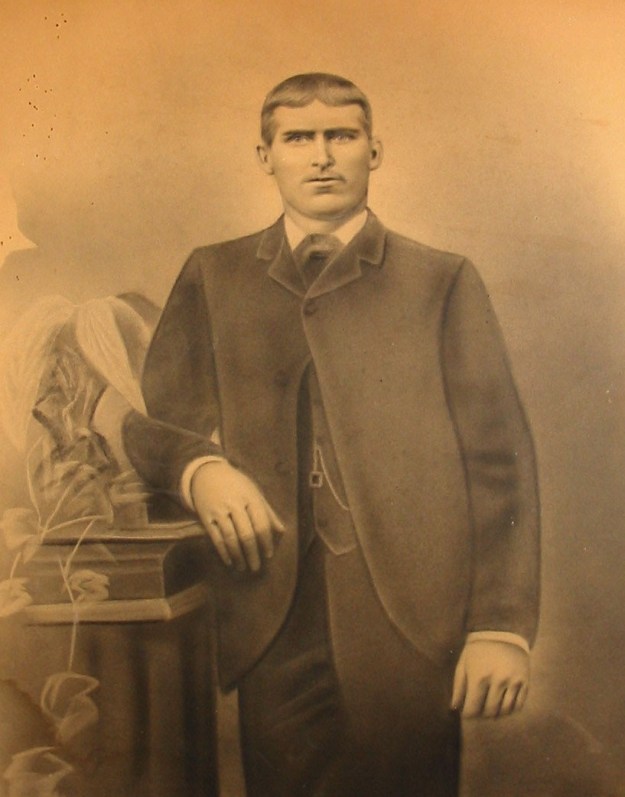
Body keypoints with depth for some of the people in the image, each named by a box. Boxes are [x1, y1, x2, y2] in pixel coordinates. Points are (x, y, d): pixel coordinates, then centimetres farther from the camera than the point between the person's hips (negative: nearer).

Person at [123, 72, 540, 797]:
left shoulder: (442, 282, 7)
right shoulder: (212, 278, 13)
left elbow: (498, 457, 2)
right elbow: (151, 420, 12)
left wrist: (502, 626, -6)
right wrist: (199, 467, -11)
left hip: (414, 629, -1)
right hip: (274, 627, 2)